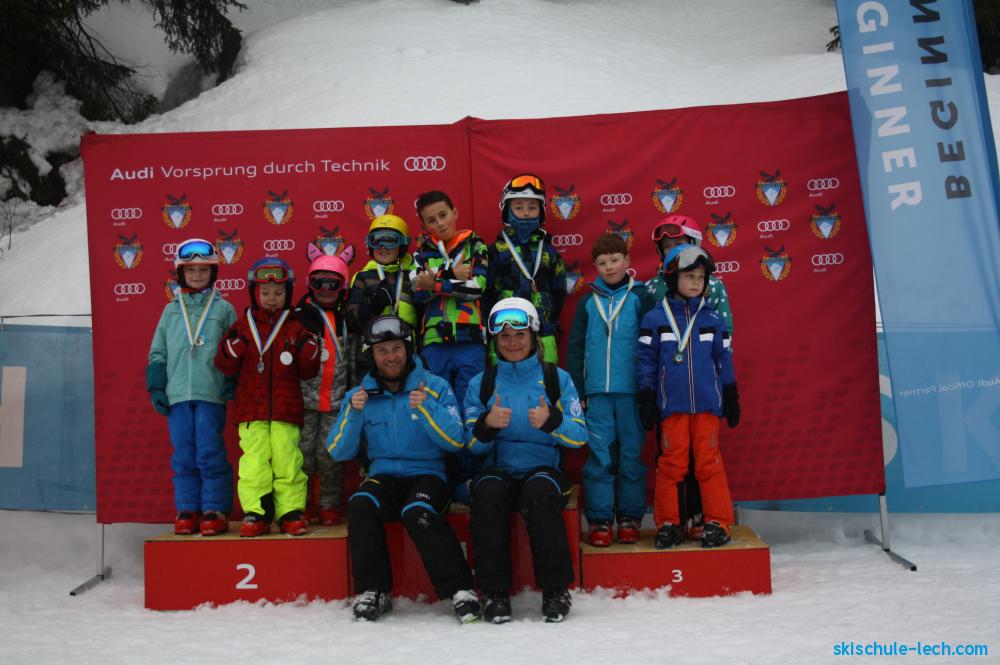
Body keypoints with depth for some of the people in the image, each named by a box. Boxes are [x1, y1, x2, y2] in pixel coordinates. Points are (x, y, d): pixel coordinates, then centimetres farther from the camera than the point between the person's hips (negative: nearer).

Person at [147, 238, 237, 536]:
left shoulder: (224, 309, 6)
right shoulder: (171, 310, 14)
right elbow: (157, 353, 15)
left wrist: (233, 383, -5)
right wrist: (156, 387, 7)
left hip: (212, 393, -3)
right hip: (177, 394, 3)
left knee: (210, 453, -3)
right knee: (183, 455, 5)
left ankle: (215, 509, 5)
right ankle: (187, 509, 14)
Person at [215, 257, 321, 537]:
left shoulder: (296, 329, 8)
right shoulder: (242, 327, 9)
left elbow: (308, 371, 8)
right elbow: (225, 366, 6)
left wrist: (309, 350, -11)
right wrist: (232, 346, -12)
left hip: (286, 409, 0)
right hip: (251, 409, 1)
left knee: (287, 460, -2)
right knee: (254, 461, -2)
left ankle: (291, 512, 7)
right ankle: (255, 514, 7)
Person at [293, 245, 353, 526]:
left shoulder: (347, 321, 11)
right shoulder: (299, 316, 3)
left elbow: (355, 360, 14)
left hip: (337, 401, 1)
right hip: (304, 399, -1)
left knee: (330, 456, 3)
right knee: (303, 455, -1)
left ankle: (329, 506, 16)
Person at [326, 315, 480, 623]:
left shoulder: (435, 387, 1)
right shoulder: (360, 394, 8)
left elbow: (455, 441, -8)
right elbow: (338, 453, 3)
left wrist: (425, 408, -21)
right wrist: (354, 413, -12)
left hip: (427, 474, -2)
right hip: (383, 477, 3)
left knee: (417, 512, -33)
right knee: (360, 505, -29)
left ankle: (459, 589, -23)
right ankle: (373, 591, -15)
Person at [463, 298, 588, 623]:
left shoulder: (557, 378, 6)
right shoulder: (481, 383, 9)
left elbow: (579, 437, 0)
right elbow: (473, 444, 5)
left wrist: (552, 420, -21)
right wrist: (487, 424, -17)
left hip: (544, 470, -1)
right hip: (499, 470, 1)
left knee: (539, 494, -35)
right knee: (487, 494, -32)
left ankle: (556, 589, -20)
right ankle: (494, 592, -22)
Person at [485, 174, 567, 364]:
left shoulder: (549, 252, 11)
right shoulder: (496, 250, 2)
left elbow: (558, 292, 15)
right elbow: (486, 292, 0)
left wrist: (551, 323, 7)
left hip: (543, 336, 3)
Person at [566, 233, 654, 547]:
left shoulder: (641, 297, 4)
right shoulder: (587, 302, 11)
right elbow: (575, 348, 12)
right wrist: (576, 390, 5)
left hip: (632, 391, -2)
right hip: (597, 391, 2)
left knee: (631, 455, 4)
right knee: (599, 457, 1)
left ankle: (630, 517, 14)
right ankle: (599, 519, 7)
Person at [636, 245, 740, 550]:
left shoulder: (712, 318, 4)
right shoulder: (654, 318, -2)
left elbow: (724, 359, 10)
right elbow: (647, 361, 1)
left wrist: (731, 398, 11)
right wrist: (646, 399, 0)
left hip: (707, 403, 1)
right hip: (671, 404, -1)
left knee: (709, 462, 5)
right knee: (671, 464, 4)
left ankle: (718, 522, 14)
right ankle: (668, 523, 15)